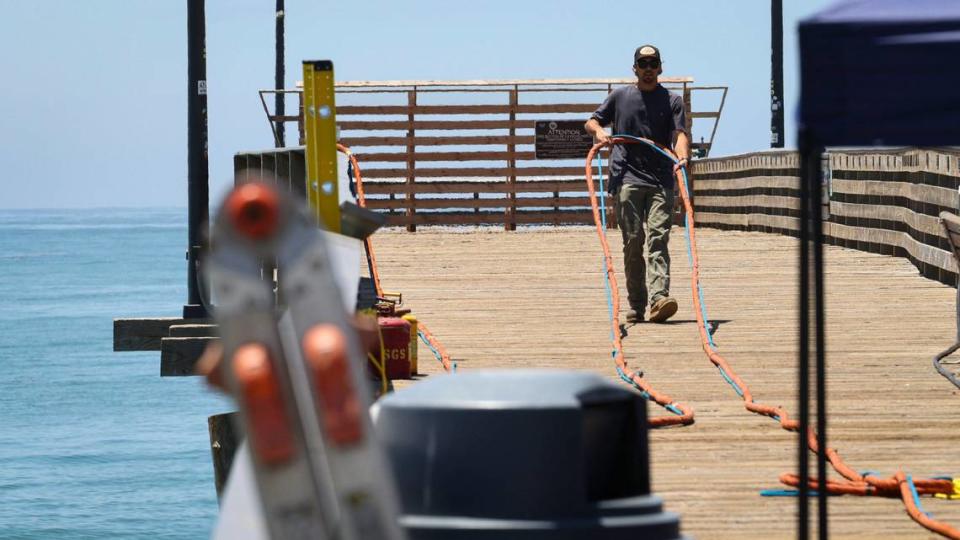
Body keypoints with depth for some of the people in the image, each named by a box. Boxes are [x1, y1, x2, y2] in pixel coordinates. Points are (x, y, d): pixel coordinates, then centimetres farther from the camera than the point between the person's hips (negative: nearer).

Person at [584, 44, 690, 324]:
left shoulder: (672, 101, 10)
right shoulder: (620, 96, 15)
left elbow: (679, 133, -4)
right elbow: (592, 121, 22)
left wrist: (682, 155, -25)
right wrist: (599, 131, -3)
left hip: (661, 180, -1)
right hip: (627, 178, 1)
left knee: (658, 238, -13)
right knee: (633, 241, -2)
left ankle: (658, 298, -25)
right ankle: (636, 306, 3)